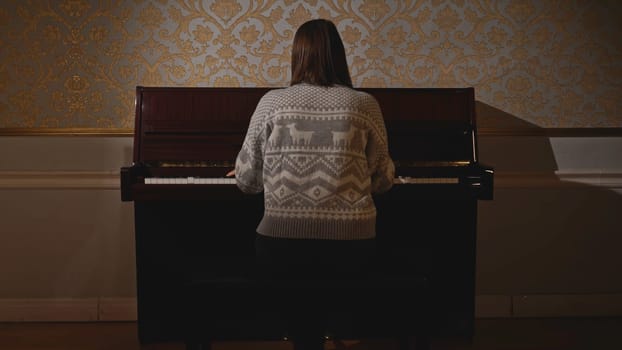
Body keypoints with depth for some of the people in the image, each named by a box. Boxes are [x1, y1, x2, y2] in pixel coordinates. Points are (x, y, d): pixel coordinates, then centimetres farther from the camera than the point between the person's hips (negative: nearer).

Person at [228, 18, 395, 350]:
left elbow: (246, 179, 2)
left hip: (282, 247, 0)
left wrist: (241, 174, 26)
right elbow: (383, 179, 7)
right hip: (350, 248, 1)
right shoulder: (365, 104, -1)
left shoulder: (271, 101, -3)